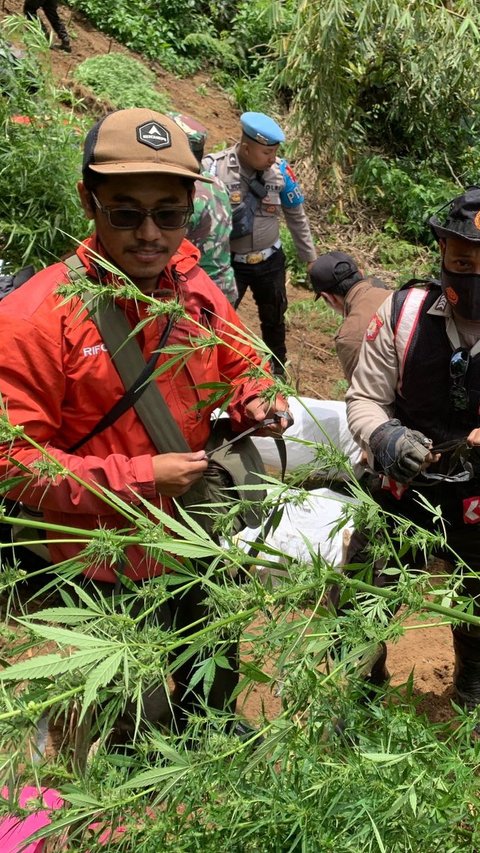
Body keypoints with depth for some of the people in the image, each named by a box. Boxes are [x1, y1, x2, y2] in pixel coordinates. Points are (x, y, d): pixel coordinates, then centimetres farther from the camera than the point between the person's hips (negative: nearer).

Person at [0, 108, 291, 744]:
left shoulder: (197, 291, -5)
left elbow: (239, 364, 12)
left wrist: (255, 401, -11)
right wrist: (139, 477, -26)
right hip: (112, 564, -5)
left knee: (216, 677, 31)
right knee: (138, 715, 17)